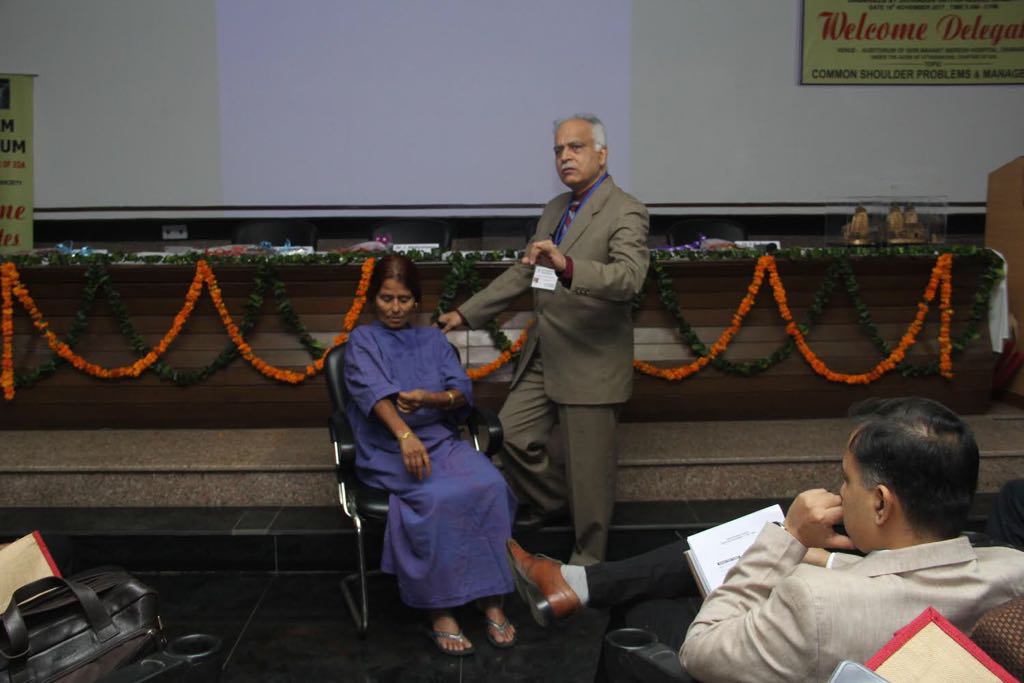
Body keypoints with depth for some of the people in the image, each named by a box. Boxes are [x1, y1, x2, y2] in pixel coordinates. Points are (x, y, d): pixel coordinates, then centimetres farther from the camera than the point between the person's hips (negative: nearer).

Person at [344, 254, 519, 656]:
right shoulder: (362, 341, 7)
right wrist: (404, 434, -34)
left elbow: (463, 392, 5)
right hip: (388, 449, -3)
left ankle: (492, 602, -22)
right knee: (439, 497, -33)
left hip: (441, 439, 4)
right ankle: (440, 612, -23)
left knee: (489, 485, -27)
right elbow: (373, 389, -15)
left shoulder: (433, 339, 19)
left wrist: (430, 398, -19)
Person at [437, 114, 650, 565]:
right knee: (512, 436, 9)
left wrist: (566, 266, -45)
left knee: (589, 472, 2)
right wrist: (466, 313, 14)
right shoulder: (555, 209, 13)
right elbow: (523, 273, 19)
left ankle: (588, 561, 22)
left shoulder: (625, 213, -12)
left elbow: (629, 276, -29)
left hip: (590, 365, -7)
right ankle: (560, 508, 33)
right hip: (542, 358, 8)